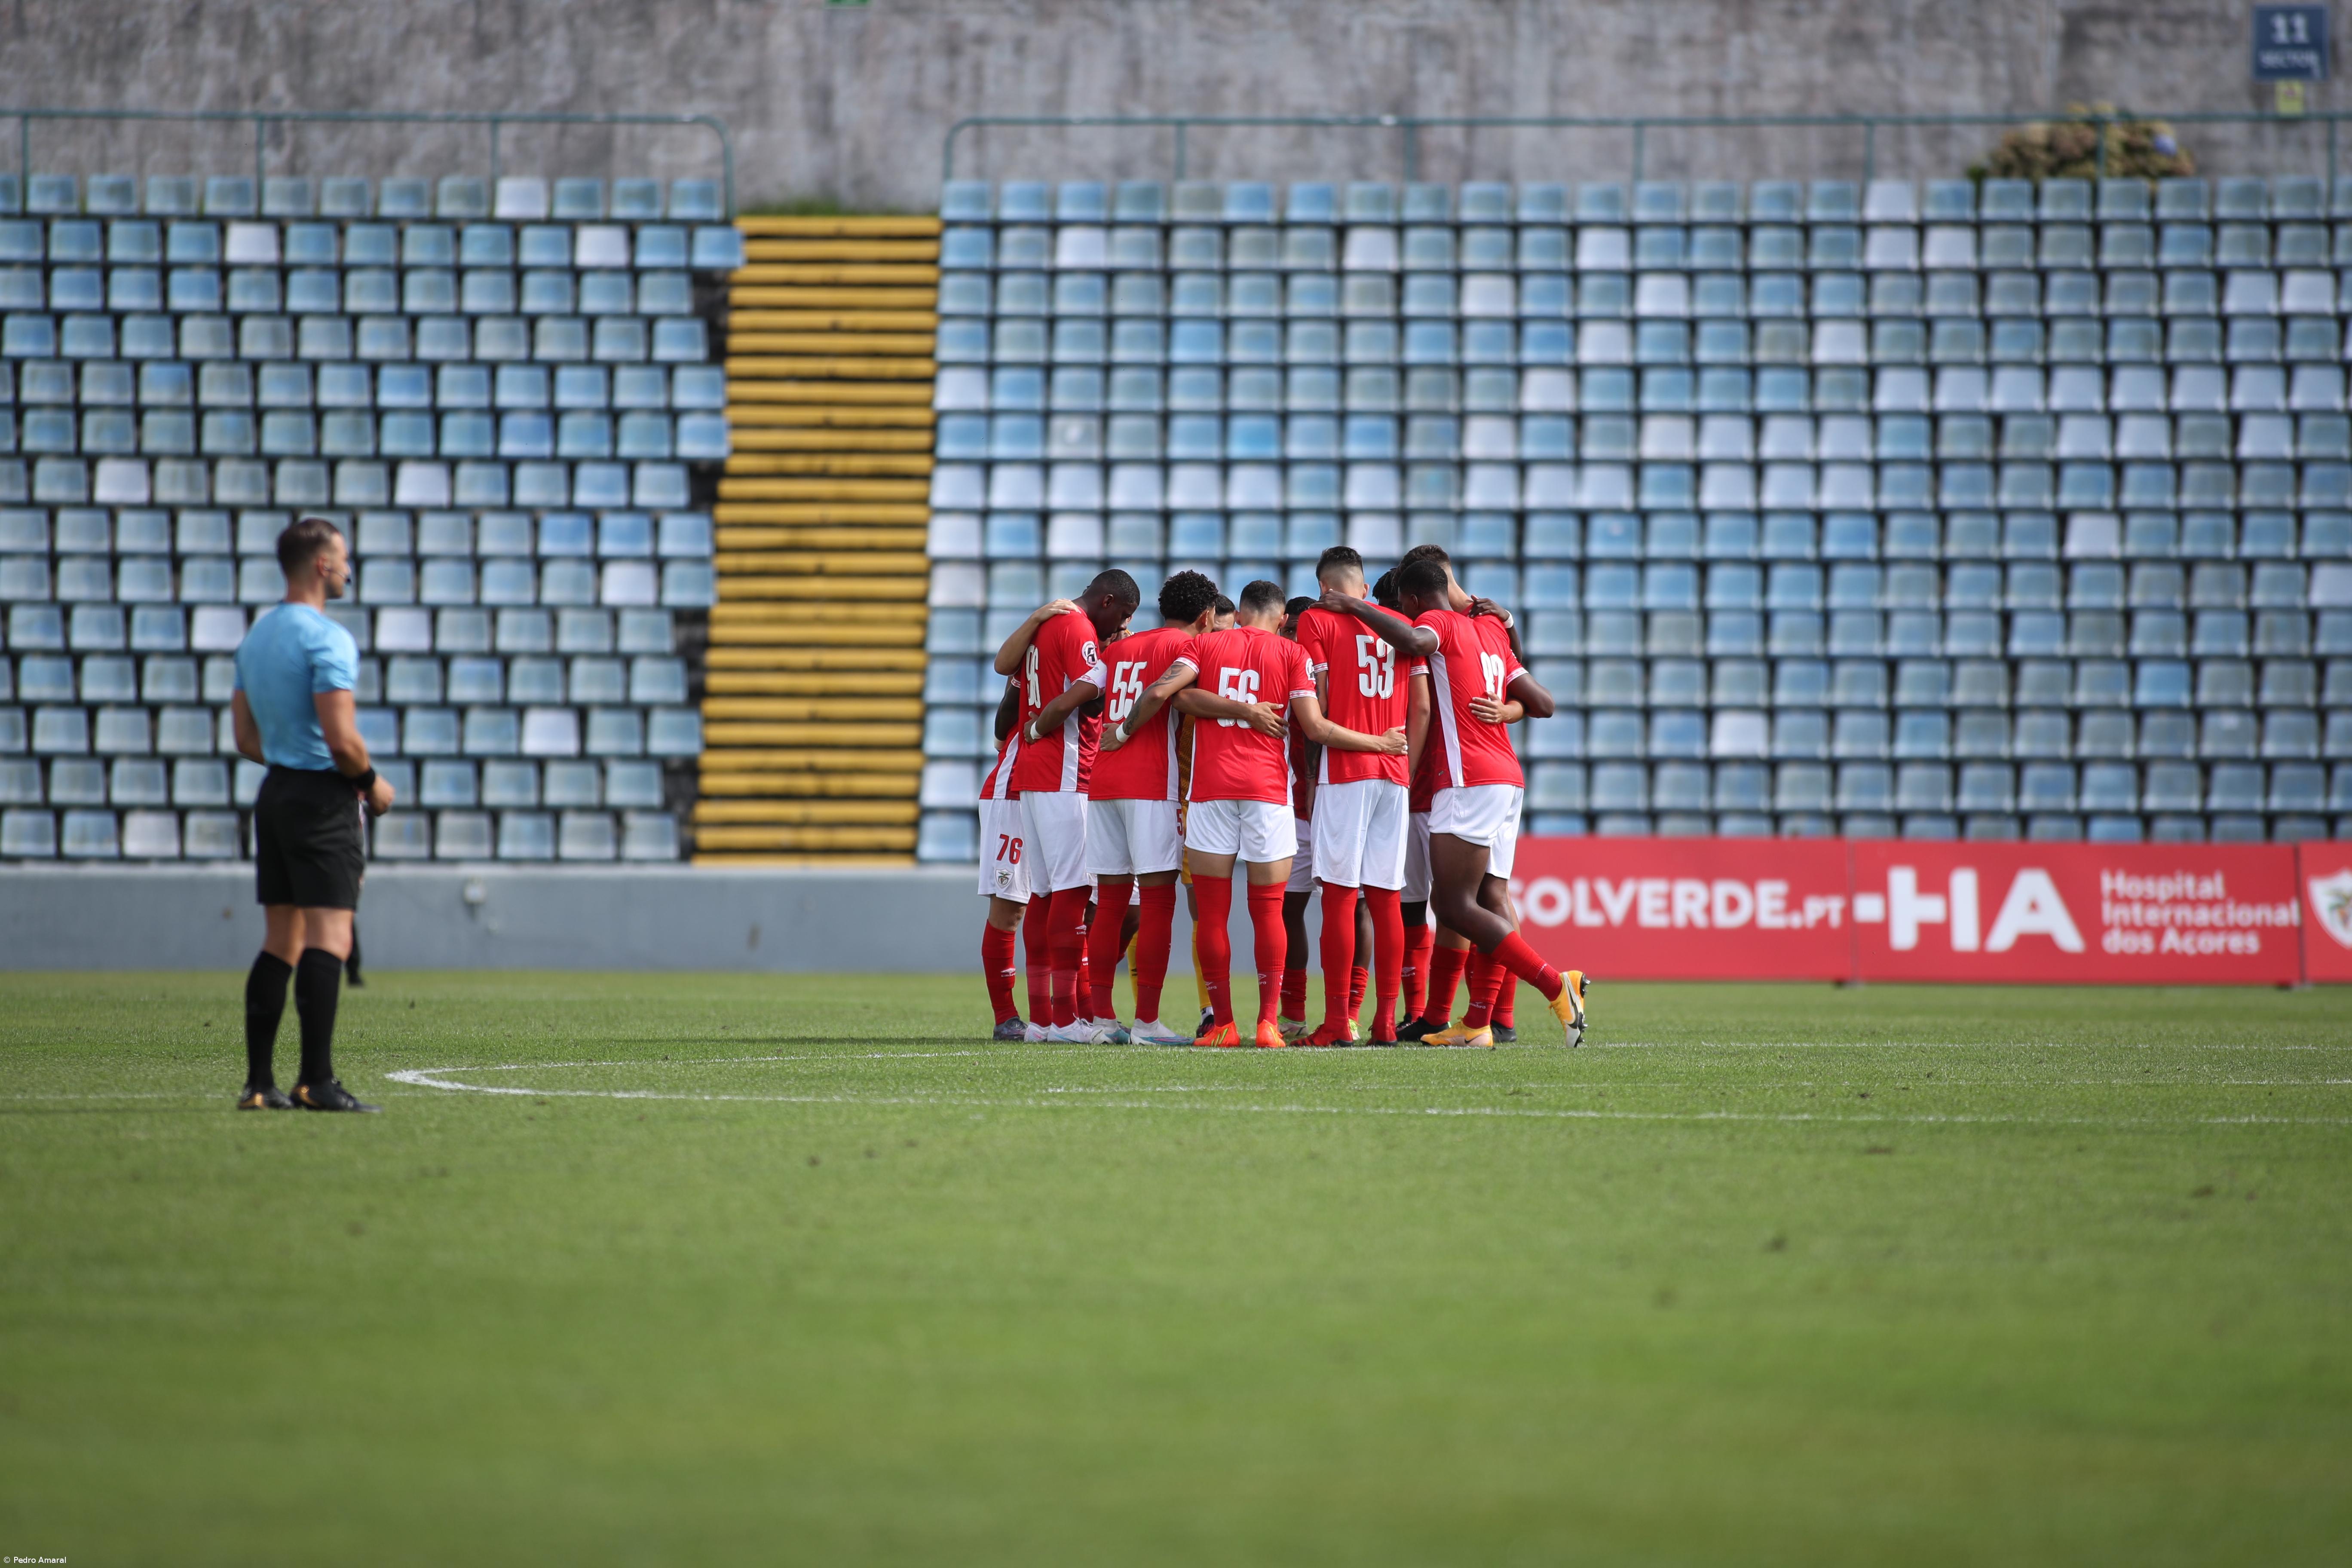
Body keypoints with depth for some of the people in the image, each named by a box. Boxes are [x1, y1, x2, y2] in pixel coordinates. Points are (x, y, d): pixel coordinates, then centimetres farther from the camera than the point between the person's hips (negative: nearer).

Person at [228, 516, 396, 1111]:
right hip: (324, 800, -8)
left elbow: (247, 739, 17)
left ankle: (259, 1082, 8)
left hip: (276, 793, 8)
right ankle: (317, 1080, -14)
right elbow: (342, 738, -21)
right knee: (328, 940, -9)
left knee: (281, 943, 10)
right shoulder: (327, 639, -15)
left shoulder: (256, 637, 13)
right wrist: (371, 782, -5)